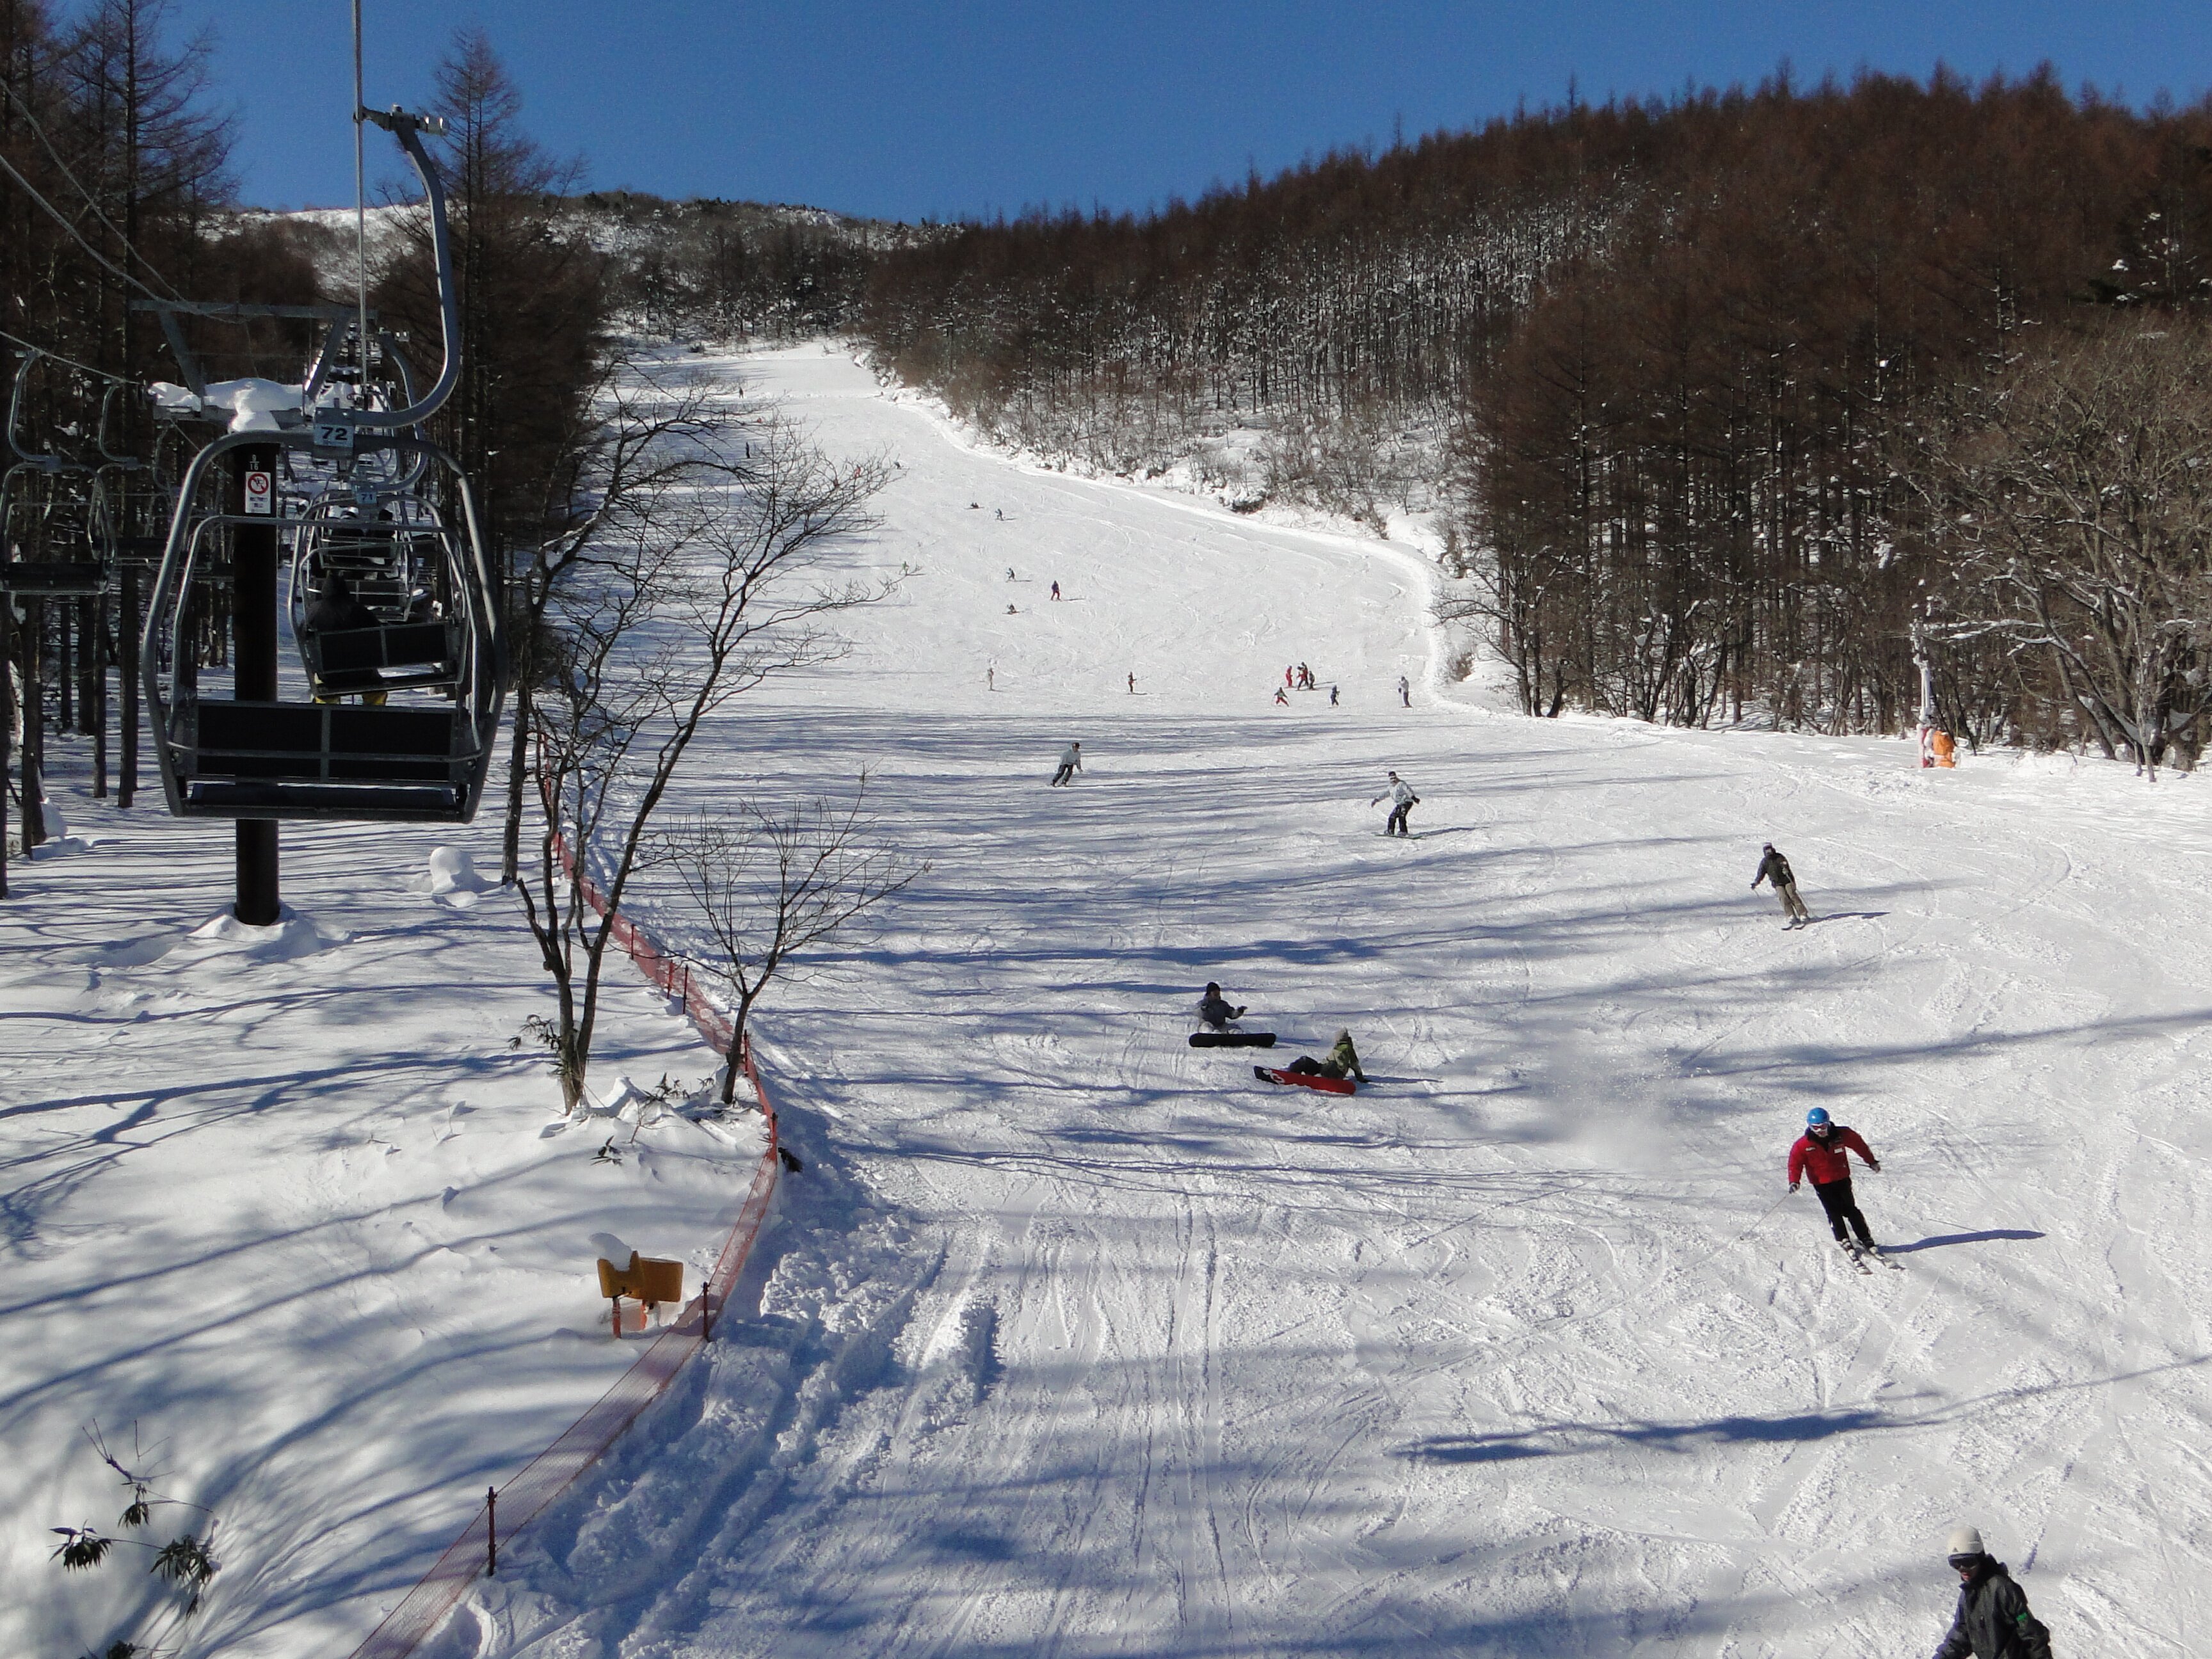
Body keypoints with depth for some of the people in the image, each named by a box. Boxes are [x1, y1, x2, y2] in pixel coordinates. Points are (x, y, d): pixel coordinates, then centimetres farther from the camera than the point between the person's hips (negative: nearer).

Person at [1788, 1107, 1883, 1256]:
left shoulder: (1841, 1135, -8)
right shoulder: (1804, 1145, -12)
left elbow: (1859, 1144, 8)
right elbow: (1795, 1163, -5)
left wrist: (1872, 1161, 19)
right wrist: (1794, 1181, -20)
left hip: (1842, 1180, 1)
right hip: (1822, 1185, -1)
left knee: (1851, 1210, -1)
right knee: (1834, 1213, -10)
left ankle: (1866, 1240, 5)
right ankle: (1843, 1241, -3)